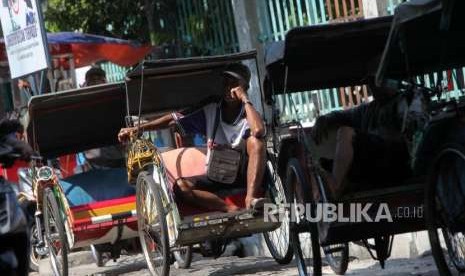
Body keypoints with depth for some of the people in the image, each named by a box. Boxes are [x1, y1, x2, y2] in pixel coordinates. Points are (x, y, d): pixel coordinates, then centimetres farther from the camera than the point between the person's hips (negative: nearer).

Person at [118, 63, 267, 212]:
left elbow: (258, 131, -35)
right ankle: (235, 211, -40)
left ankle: (250, 199, -41)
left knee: (255, 140, -30)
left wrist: (245, 99, -23)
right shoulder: (210, 112, 1)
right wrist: (137, 128, -1)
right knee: (180, 186, -24)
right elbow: (174, 120, 4)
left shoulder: (248, 113, -10)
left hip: (245, 174, -3)